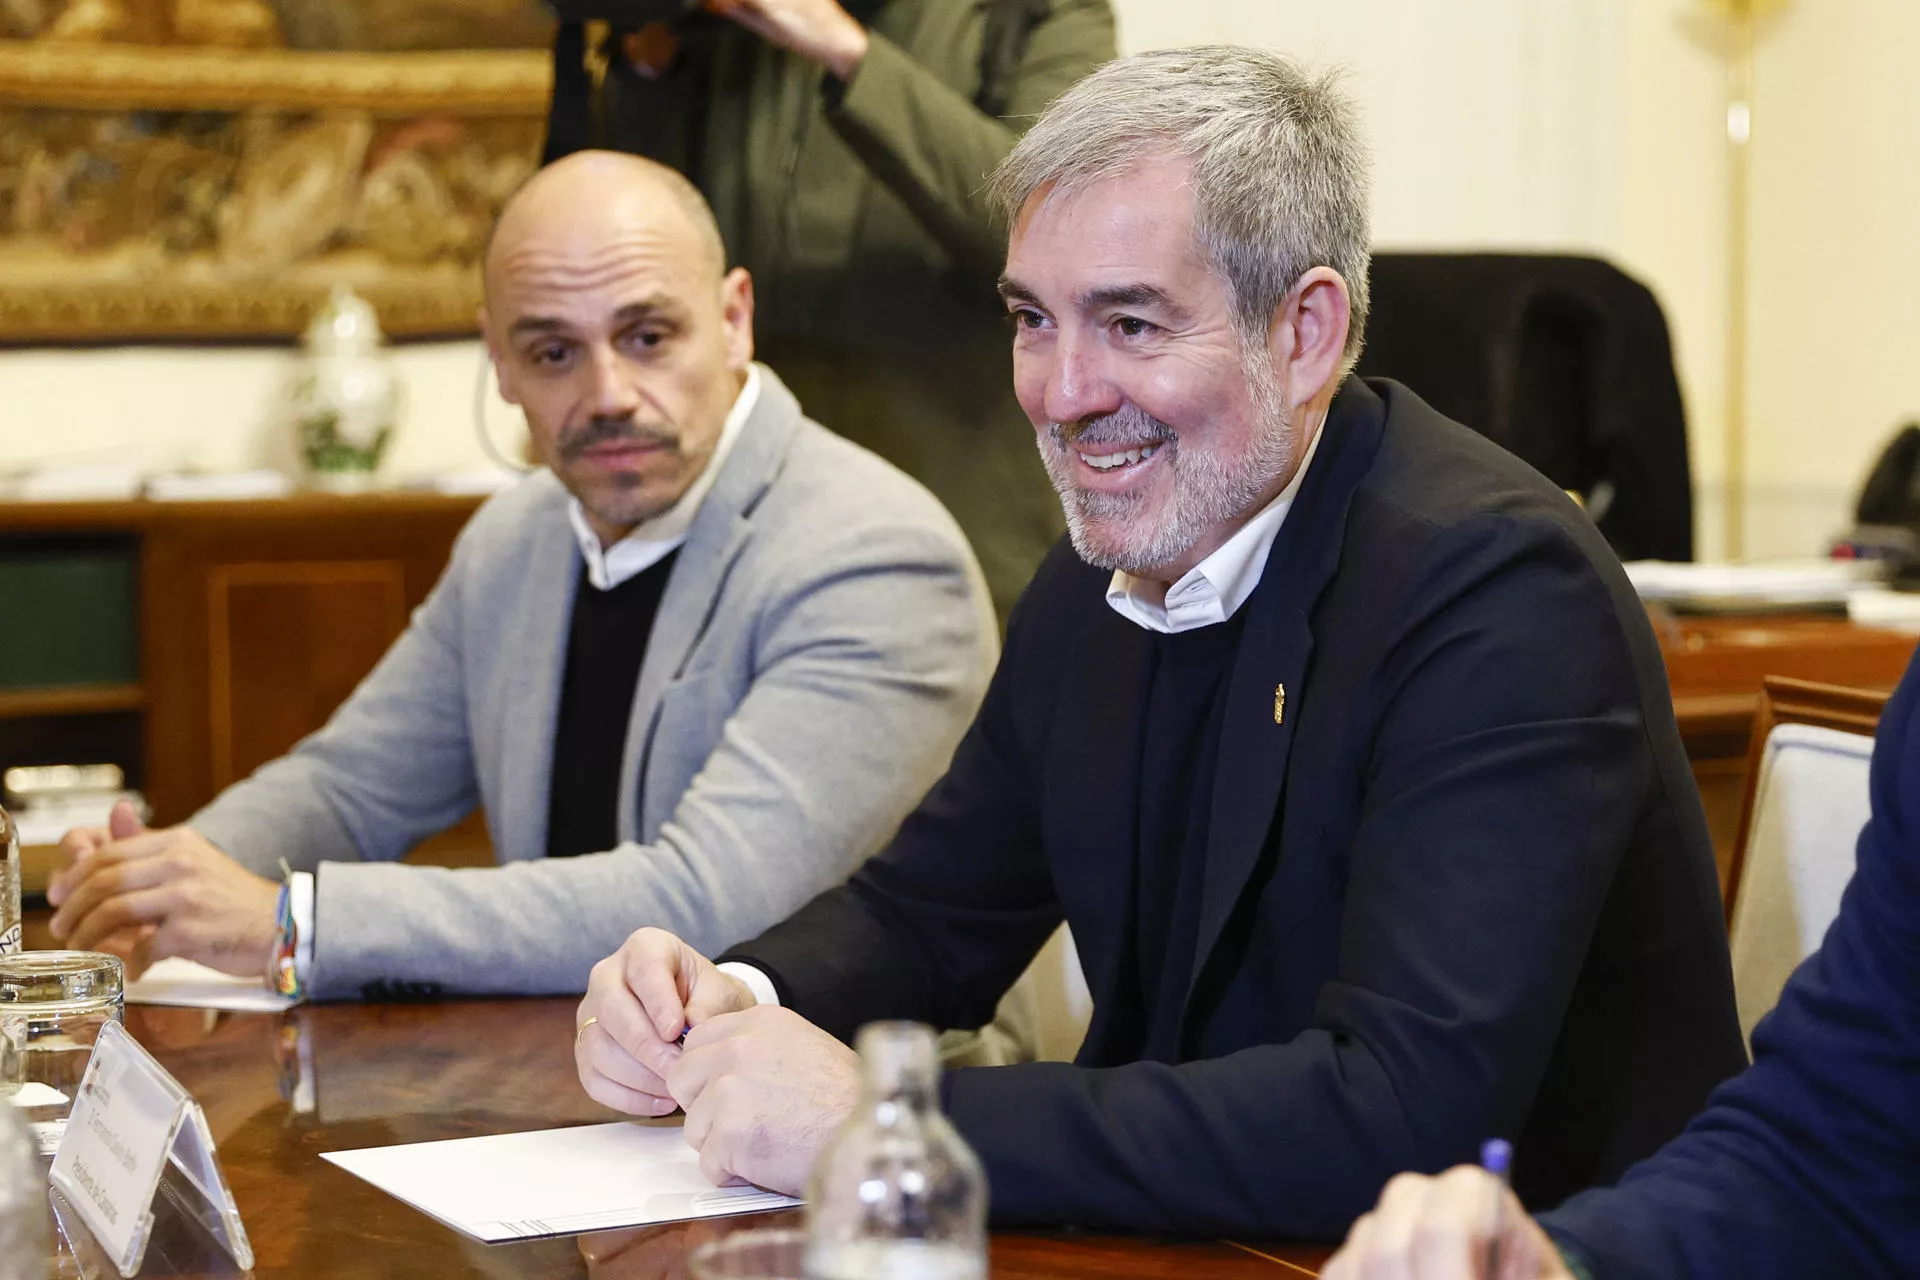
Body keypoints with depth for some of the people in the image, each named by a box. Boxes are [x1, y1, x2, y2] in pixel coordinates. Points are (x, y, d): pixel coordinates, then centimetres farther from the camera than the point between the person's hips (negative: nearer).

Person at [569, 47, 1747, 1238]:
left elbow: (1413, 1111, -29)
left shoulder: (1498, 590, -20)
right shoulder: (1094, 580, 4)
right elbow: (928, 903, 15)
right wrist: (734, 1002, -7)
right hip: (1203, 1243, 6)